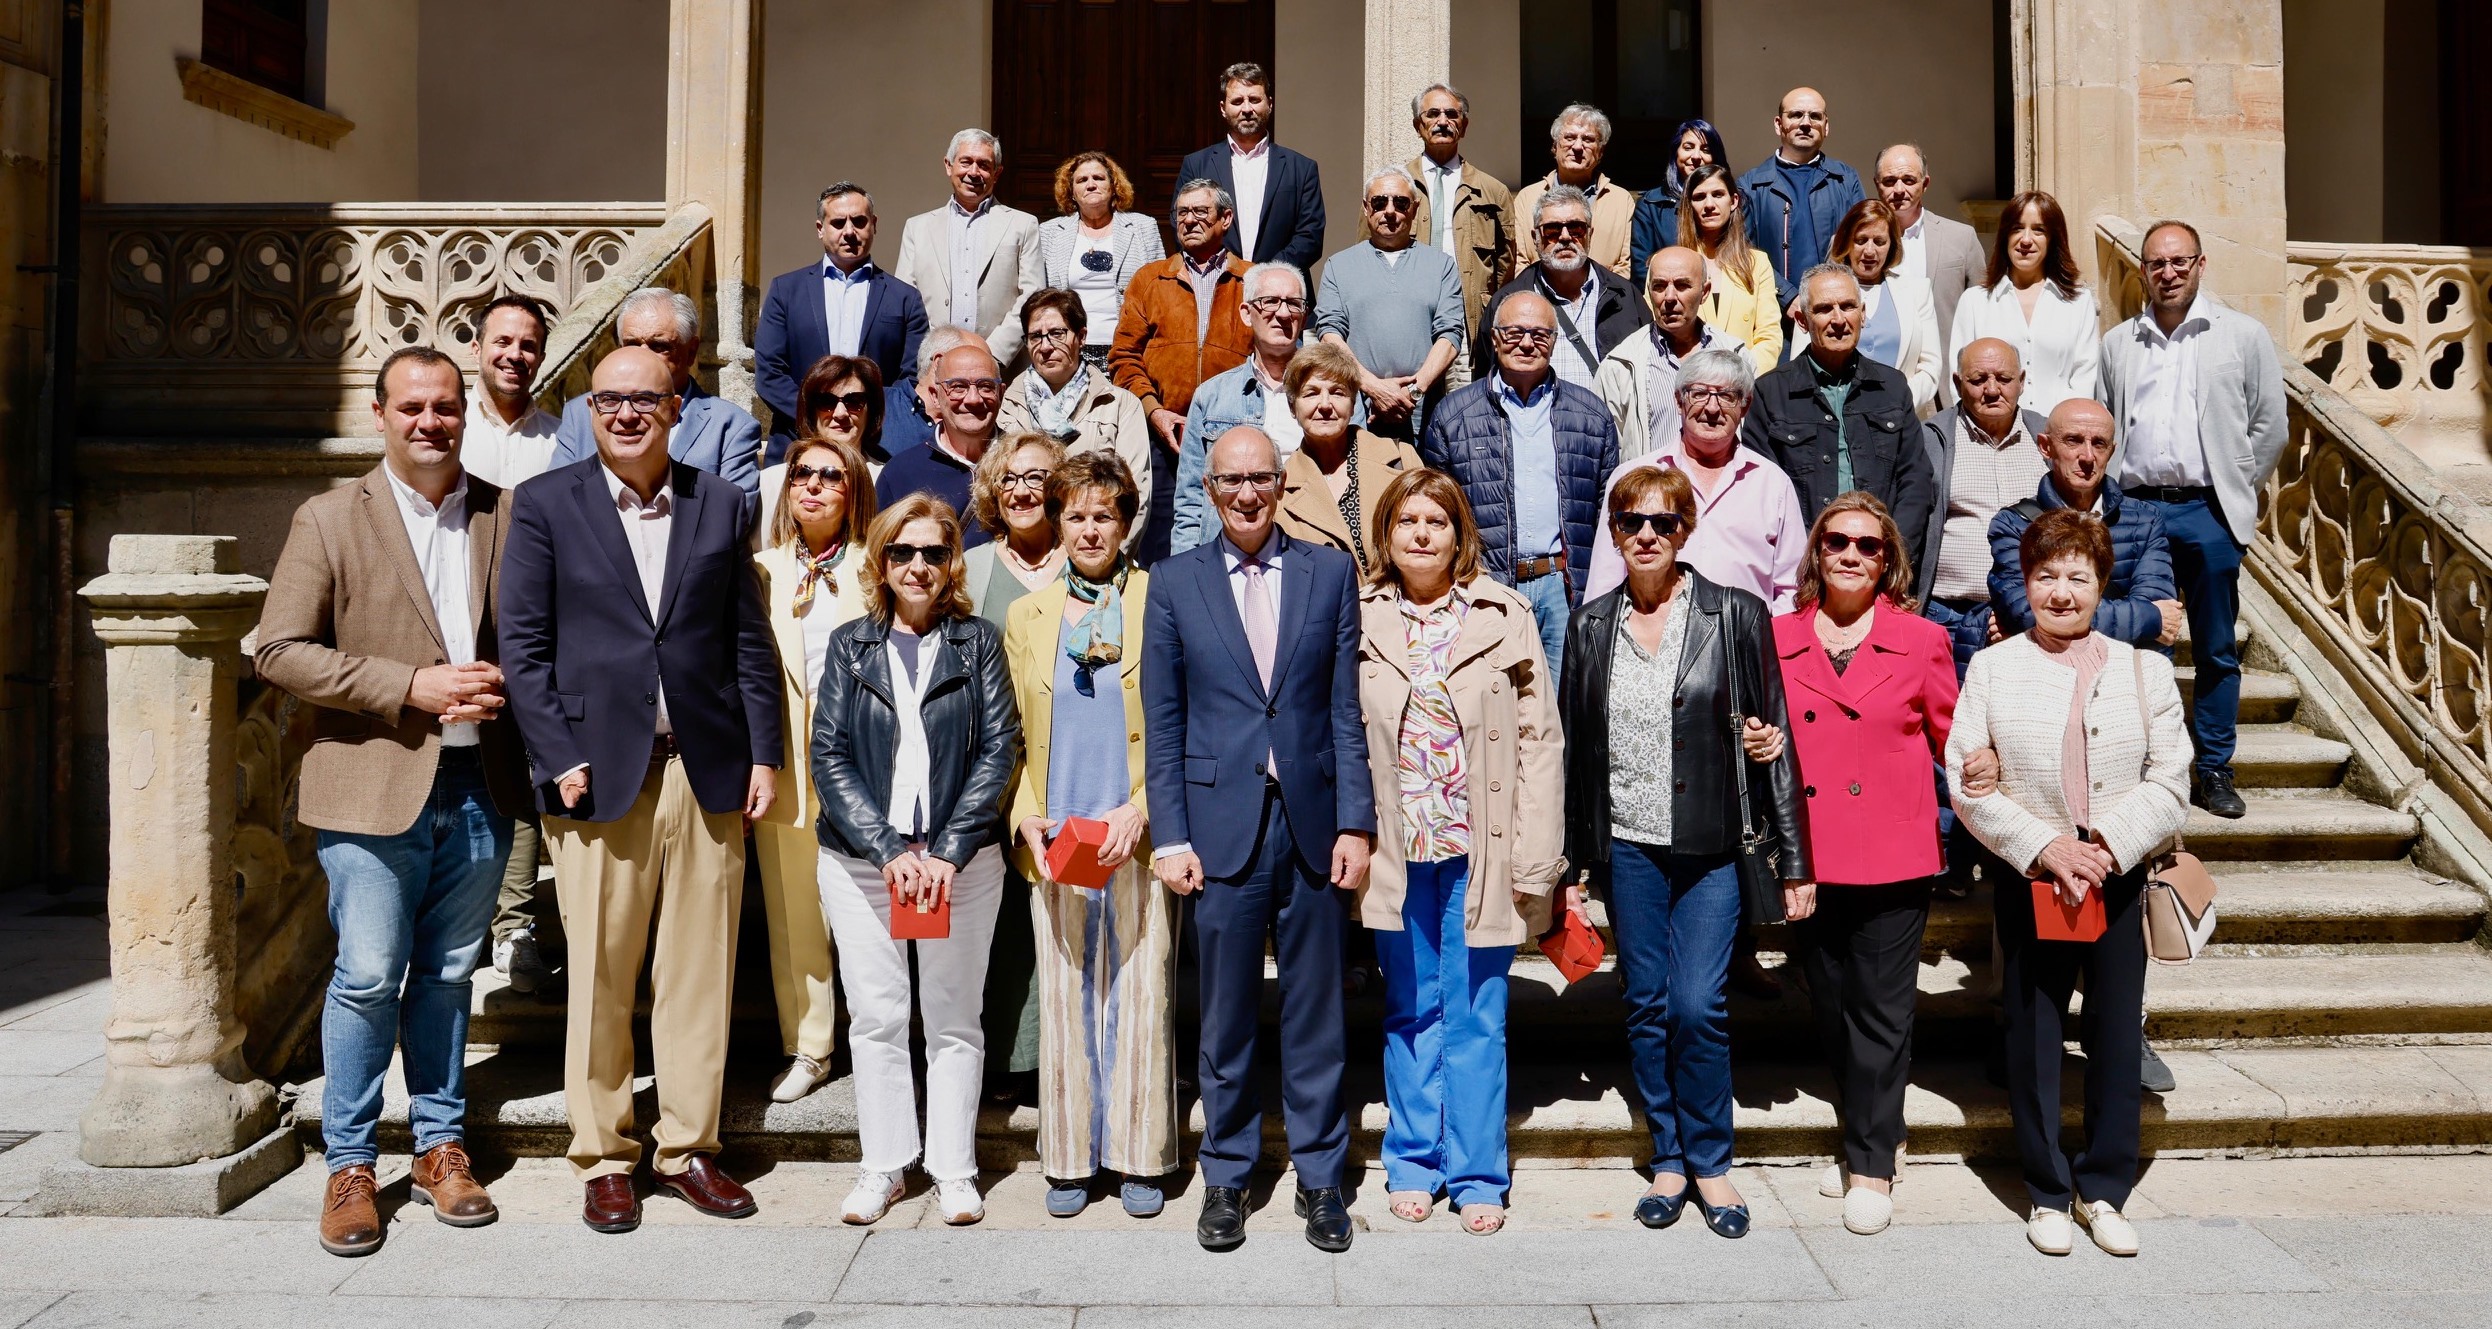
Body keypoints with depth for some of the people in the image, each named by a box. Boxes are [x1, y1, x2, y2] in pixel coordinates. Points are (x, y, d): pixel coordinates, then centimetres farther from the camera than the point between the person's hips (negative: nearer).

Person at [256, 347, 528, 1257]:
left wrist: (501, 689, -8)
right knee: (368, 977, 0)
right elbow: (278, 650, -5)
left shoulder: (507, 516, 9)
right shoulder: (329, 520, 1)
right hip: (373, 786, -2)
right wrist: (411, 686, -14)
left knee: (447, 974, 12)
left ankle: (440, 1145, 25)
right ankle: (351, 1164, 16)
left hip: (480, 788, 3)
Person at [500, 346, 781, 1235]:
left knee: (700, 971, 7)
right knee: (599, 978, 4)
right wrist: (558, 759, -7)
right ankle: (604, 1160, 18)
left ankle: (689, 1148, 20)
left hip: (708, 771, 2)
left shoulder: (723, 505, 10)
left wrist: (763, 753, 3)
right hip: (599, 771, -2)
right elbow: (523, 645, 1)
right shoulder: (545, 505, 5)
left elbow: (749, 641, 10)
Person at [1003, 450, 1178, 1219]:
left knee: (1141, 999, 3)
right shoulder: (1028, 616, 12)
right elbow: (1013, 738, 14)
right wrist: (1024, 814, -1)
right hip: (1056, 842, 3)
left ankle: (1140, 1158, 16)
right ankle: (1071, 1160, 19)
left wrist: (1141, 810, -13)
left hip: (1139, 839, -3)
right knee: (1065, 1001, 7)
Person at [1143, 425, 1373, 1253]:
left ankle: (1320, 1177, 23)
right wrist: (1170, 836, -3)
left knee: (1315, 1015, 9)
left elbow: (1347, 710, 3)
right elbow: (1162, 725, 3)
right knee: (1226, 1019, 8)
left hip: (1313, 825, 1)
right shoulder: (1174, 584, 4)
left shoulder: (1331, 574, 6)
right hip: (1221, 826, 0)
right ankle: (1226, 1177, 24)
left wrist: (1355, 823, -3)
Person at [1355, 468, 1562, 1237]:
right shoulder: (1359, 619, 2)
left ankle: (1476, 1175, 20)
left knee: (1475, 1016, 6)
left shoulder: (1505, 618, -1)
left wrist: (1536, 858, -6)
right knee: (1410, 1014, 13)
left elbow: (1540, 739, -1)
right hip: (1396, 850, 1)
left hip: (1480, 850, -1)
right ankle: (1414, 1165, 26)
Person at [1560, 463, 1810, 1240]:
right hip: (1627, 847, 3)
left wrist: (1793, 860, -3)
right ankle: (1668, 1159, 23)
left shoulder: (1736, 617, -3)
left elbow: (1773, 739, -2)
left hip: (1711, 848, -2)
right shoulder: (1592, 626, 5)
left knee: (1698, 1006, -4)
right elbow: (1574, 748, 9)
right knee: (1647, 1006, 9)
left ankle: (1710, 1161, 16)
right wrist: (1572, 863, 8)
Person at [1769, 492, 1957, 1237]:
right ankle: (1863, 1134, 32)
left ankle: (1872, 1162, 13)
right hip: (1809, 858, 3)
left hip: (1893, 858, -2)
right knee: (1830, 1007, 13)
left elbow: (1952, 739, 7)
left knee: (1882, 1011, 1)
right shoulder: (1778, 640, 6)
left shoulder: (1921, 641, 2)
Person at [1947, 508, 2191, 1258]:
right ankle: (2047, 1191, 22)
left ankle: (2104, 1188, 24)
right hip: (2028, 880, -1)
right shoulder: (1991, 669, 1)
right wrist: (2043, 847, -15)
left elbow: (2168, 783, 0)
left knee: (2116, 1037, 8)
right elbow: (1966, 783, -4)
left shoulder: (2144, 670, 5)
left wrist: (2108, 846, -14)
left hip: (2118, 880, 1)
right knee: (2033, 1038, 7)